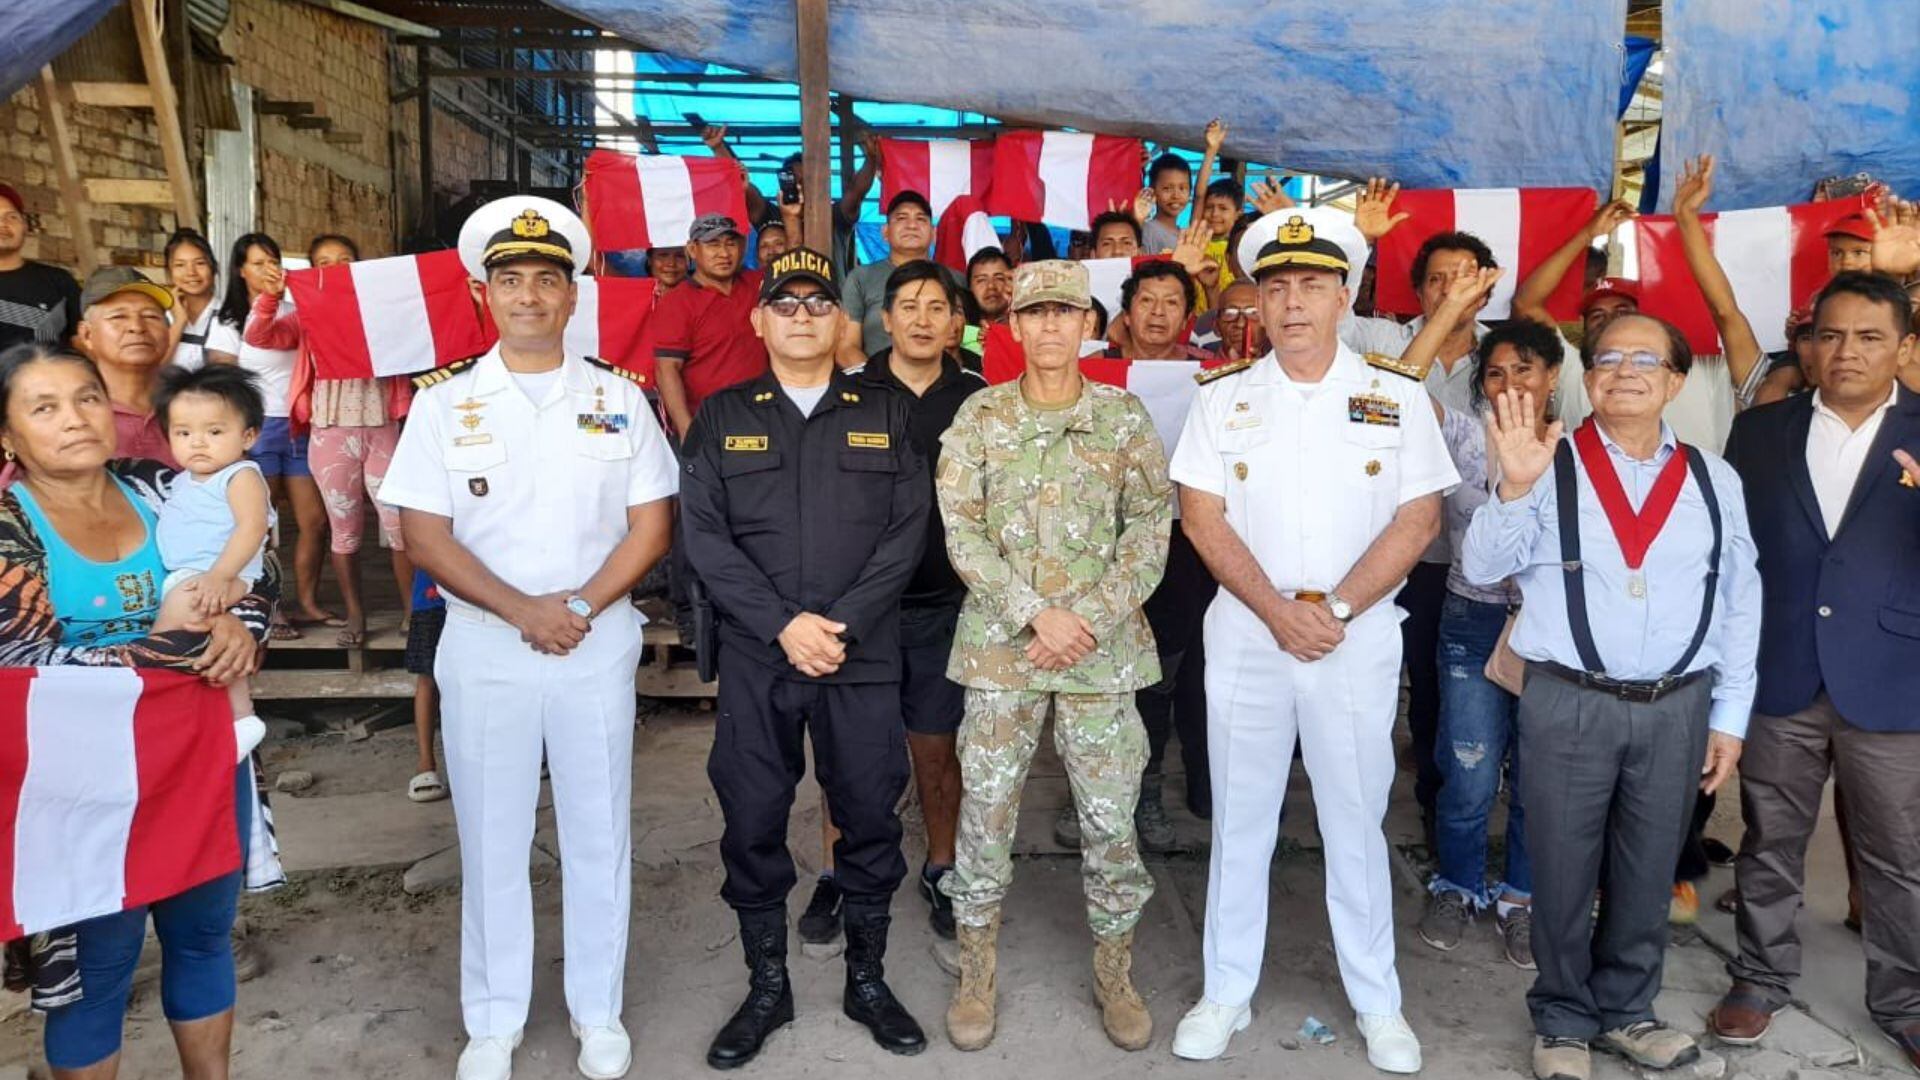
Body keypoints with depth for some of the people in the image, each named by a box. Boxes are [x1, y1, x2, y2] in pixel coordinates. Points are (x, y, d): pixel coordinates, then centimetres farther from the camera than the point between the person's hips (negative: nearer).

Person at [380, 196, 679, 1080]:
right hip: (483, 649, 0)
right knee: (491, 840, 9)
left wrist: (581, 605, -13)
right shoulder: (444, 401, 0)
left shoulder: (618, 397, 3)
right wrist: (522, 610, -14)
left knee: (598, 834, 10)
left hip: (598, 645, 1)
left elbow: (651, 522, 0)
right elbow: (423, 532, -4)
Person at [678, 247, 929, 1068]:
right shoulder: (721, 418, 6)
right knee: (753, 823, 6)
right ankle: (766, 987, 24)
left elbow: (908, 531, -1)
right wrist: (783, 625, -14)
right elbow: (705, 537, -3)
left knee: (870, 818, 7)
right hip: (754, 657, 0)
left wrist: (841, 624, -13)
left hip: (865, 656, 0)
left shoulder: (888, 413, 7)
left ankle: (868, 980, 25)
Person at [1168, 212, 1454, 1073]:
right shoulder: (1223, 394, 2)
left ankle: (1377, 1003, 25)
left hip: (1359, 637, 0)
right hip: (1245, 633, 1)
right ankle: (1227, 993, 23)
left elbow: (1418, 518, -3)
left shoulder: (1396, 395, 1)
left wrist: (1337, 610, -13)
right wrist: (1278, 611, -13)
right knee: (1240, 819, 9)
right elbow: (1202, 516, -3)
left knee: (1357, 822, 9)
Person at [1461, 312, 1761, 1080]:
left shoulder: (1714, 481, 5)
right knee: (1564, 873, 9)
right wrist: (1514, 489, -26)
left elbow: (1740, 605, 10)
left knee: (1648, 874, 16)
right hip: (1568, 705, -2)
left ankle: (1625, 1011, 35)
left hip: (1677, 708, 3)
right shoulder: (1549, 465, -3)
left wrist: (1730, 717, 8)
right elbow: (1480, 568, -9)